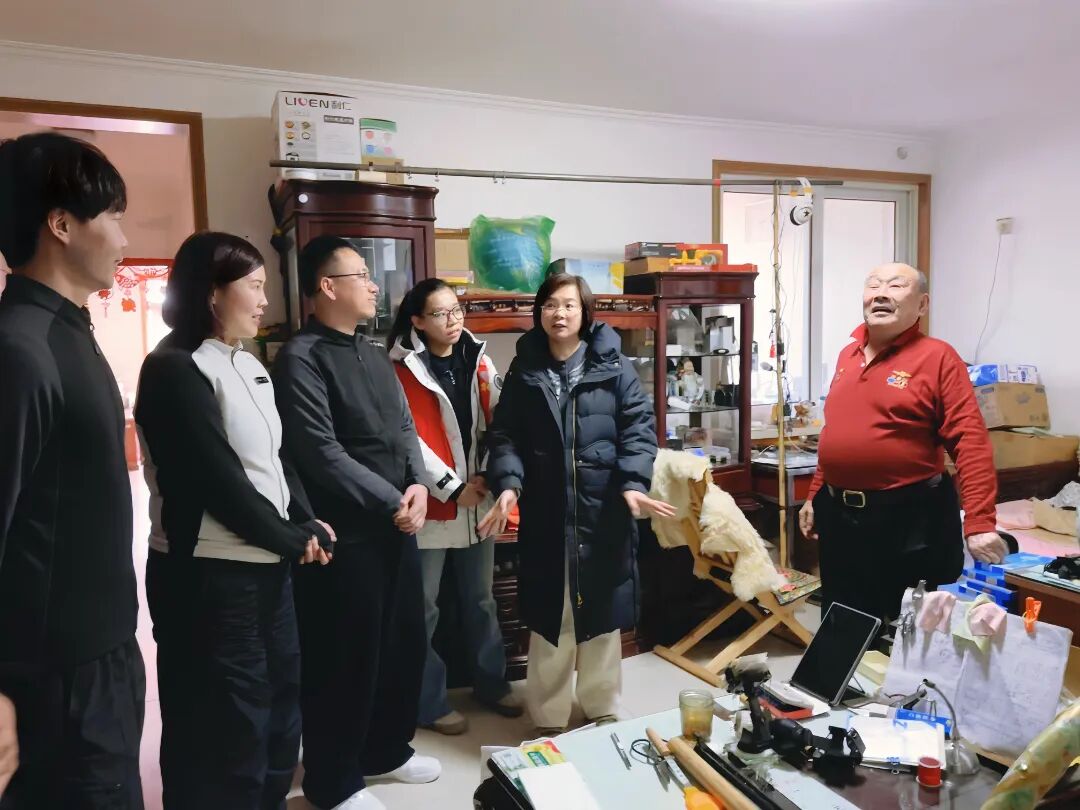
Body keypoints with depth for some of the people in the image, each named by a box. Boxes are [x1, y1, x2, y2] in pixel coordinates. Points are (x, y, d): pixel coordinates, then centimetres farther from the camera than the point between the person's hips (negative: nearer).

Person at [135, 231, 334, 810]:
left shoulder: (249, 366, 11)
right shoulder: (175, 371, -15)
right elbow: (219, 481, -19)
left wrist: (306, 525, -4)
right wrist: (295, 540, -9)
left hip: (268, 567, 8)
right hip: (210, 577, -8)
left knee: (280, 713, 20)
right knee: (226, 737, 7)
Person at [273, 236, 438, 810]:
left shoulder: (375, 354, 14)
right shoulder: (301, 357, -12)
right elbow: (321, 452, -18)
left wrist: (418, 486, -4)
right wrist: (393, 502, -14)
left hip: (398, 526, 8)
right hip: (345, 533, -8)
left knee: (404, 643, 17)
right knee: (345, 656, 5)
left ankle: (386, 750, 37)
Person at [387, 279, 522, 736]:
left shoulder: (477, 359, 6)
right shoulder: (403, 369, -8)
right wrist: (453, 489, -15)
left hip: (479, 500, 5)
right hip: (431, 504, -5)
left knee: (480, 598, 18)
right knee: (423, 607, 6)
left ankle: (491, 682, 35)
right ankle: (429, 702, 22)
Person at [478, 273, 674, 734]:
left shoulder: (613, 367, 0)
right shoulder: (523, 372, 5)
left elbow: (639, 428, -4)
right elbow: (505, 436, 1)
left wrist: (633, 484, -19)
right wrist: (507, 484, -16)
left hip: (604, 511, -1)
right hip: (545, 513, 1)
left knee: (603, 612, 12)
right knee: (549, 615, 9)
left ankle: (603, 710, 32)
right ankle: (548, 718, 25)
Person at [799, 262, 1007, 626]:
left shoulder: (937, 357, -10)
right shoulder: (848, 355, 9)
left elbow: (971, 443, -16)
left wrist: (979, 523, -24)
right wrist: (816, 495, 17)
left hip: (911, 518, -6)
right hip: (839, 514, 6)